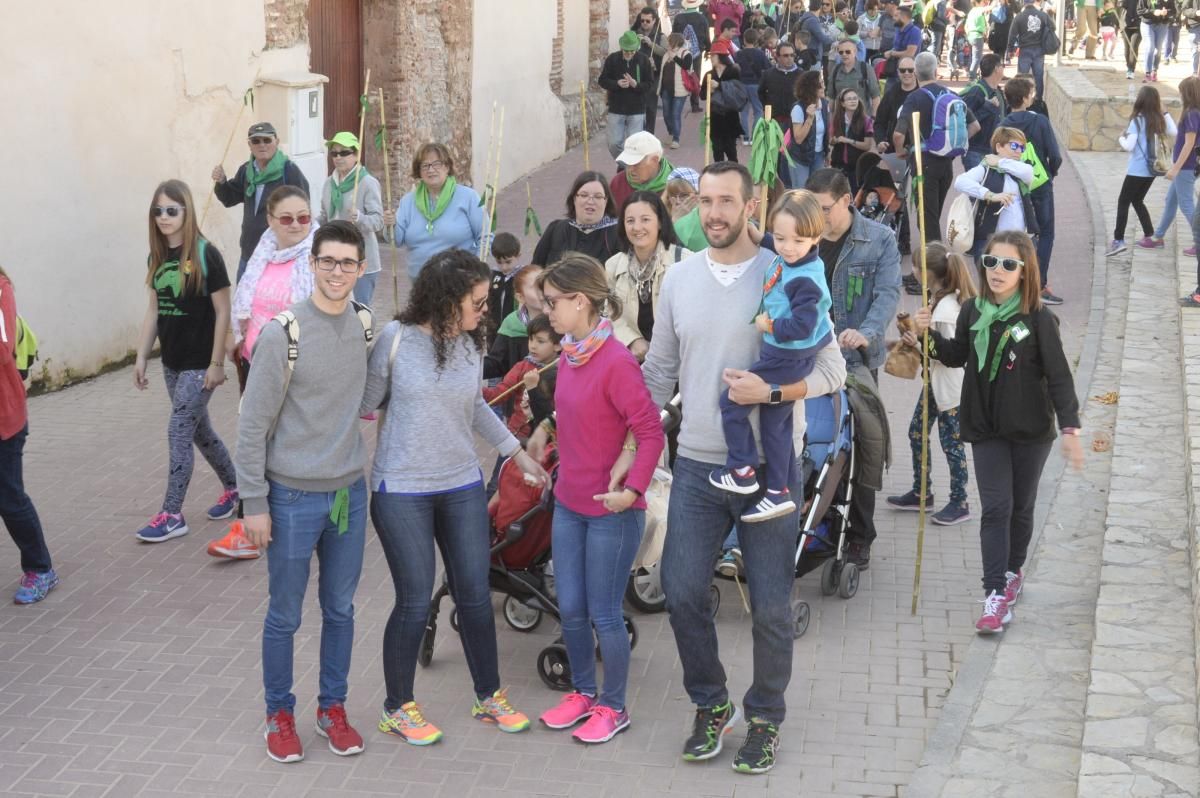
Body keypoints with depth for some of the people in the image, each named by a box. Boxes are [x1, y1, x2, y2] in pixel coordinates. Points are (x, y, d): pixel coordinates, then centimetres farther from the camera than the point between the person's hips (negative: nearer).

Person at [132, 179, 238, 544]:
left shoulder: (205, 255, -14)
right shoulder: (157, 257, 5)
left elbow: (222, 312, -13)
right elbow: (154, 311, 11)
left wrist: (217, 363, -14)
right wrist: (141, 357, 8)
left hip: (200, 363, -7)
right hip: (172, 362, 7)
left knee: (178, 433, -5)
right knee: (199, 431, 16)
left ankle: (172, 515, 3)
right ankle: (235, 487, 35)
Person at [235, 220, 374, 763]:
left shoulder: (367, 326, -1)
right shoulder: (283, 335, -16)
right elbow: (253, 424, -11)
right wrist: (254, 503, -11)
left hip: (349, 490, 4)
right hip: (293, 495, -4)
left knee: (340, 609, 15)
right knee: (284, 615, 8)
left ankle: (332, 708, 31)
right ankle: (280, 714, 25)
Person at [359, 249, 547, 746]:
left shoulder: (471, 343, 1)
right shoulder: (396, 338, -13)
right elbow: (366, 403, -3)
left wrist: (517, 453, 19)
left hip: (462, 486, 5)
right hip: (401, 489, -5)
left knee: (475, 594, 10)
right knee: (415, 601, 0)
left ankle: (488, 696, 28)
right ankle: (397, 707, 19)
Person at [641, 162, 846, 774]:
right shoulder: (679, 278, 5)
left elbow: (831, 370, -7)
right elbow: (659, 372, 13)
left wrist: (770, 392, -23)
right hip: (696, 467, 3)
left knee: (770, 607, 4)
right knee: (682, 593, 3)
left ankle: (765, 717, 25)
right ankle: (711, 705, 25)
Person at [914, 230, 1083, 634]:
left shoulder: (1038, 318, -12)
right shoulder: (973, 311, -1)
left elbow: (1059, 376, -11)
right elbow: (956, 356, 15)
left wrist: (1070, 428, -19)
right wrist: (931, 335, -4)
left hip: (1030, 429, -1)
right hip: (986, 427, 2)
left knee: (1021, 506, 13)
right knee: (995, 508, -6)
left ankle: (1013, 572, 35)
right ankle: (996, 594, -8)